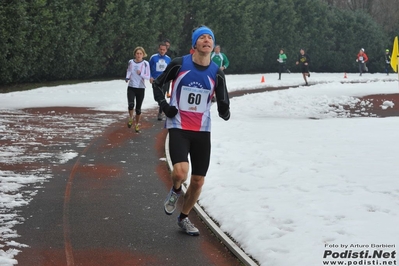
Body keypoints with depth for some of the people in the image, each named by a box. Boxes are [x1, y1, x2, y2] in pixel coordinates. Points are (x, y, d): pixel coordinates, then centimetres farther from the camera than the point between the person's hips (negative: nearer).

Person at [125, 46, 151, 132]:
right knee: (131, 104, -20)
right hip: (131, 87, 1)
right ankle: (131, 118, 8)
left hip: (141, 88, -1)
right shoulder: (131, 62, 2)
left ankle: (137, 123, 24)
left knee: (138, 108, 4)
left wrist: (141, 74, -22)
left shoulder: (145, 64, -4)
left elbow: (148, 77, -3)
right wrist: (127, 77, 1)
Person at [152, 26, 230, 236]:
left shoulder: (216, 74, -1)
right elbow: (157, 84, 8)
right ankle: (175, 191, 12)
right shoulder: (179, 65, -7)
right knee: (180, 172, -25)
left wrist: (224, 111, -16)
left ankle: (184, 218, 31)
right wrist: (164, 105, -6)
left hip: (202, 131, 3)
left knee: (198, 181, 7)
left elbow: (224, 110, 6)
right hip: (178, 128, -3)